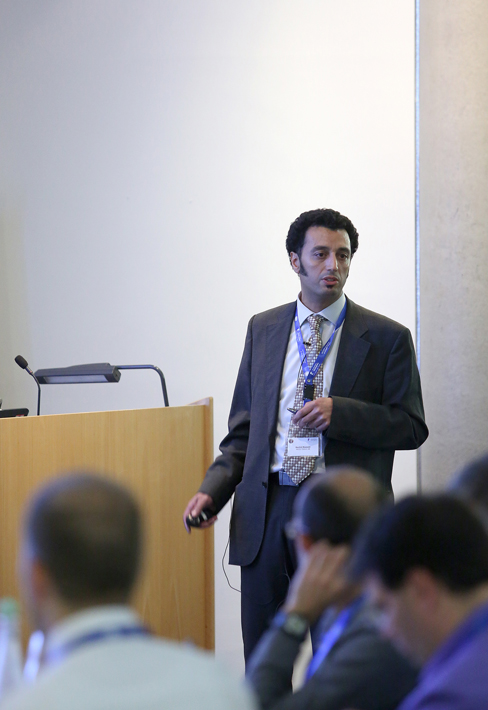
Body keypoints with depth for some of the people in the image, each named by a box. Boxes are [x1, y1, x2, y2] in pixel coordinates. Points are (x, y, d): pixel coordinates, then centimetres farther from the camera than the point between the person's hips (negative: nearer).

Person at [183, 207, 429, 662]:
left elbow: (412, 427, -1)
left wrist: (340, 413, -14)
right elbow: (245, 426, 16)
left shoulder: (386, 337, 2)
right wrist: (212, 489, 2)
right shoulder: (263, 329, 14)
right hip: (267, 510, 3)